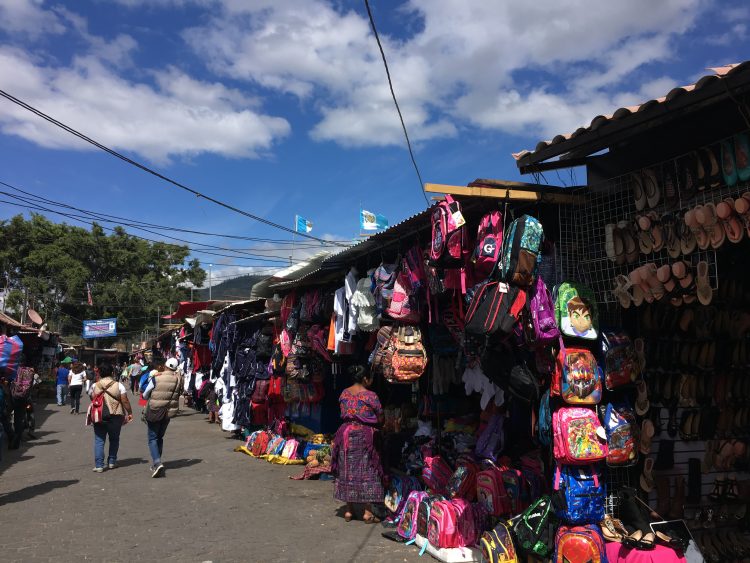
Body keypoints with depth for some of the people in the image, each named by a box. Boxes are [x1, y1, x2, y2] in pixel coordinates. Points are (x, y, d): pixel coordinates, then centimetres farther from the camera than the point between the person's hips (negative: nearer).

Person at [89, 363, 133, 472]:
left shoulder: (94, 386, 0)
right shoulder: (119, 386, -6)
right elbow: (125, 401, -6)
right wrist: (130, 413, 4)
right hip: (115, 416, -1)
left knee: (99, 440, 5)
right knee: (114, 439, 15)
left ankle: (98, 465, 1)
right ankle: (112, 462, 20)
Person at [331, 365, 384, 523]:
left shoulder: (344, 393, 4)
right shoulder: (370, 396, -12)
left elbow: (343, 414, 12)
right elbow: (380, 419, -5)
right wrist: (372, 424, 15)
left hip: (345, 433, 5)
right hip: (364, 436, -5)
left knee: (347, 471, 12)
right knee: (366, 472, 3)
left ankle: (349, 510, 19)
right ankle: (367, 512, 6)